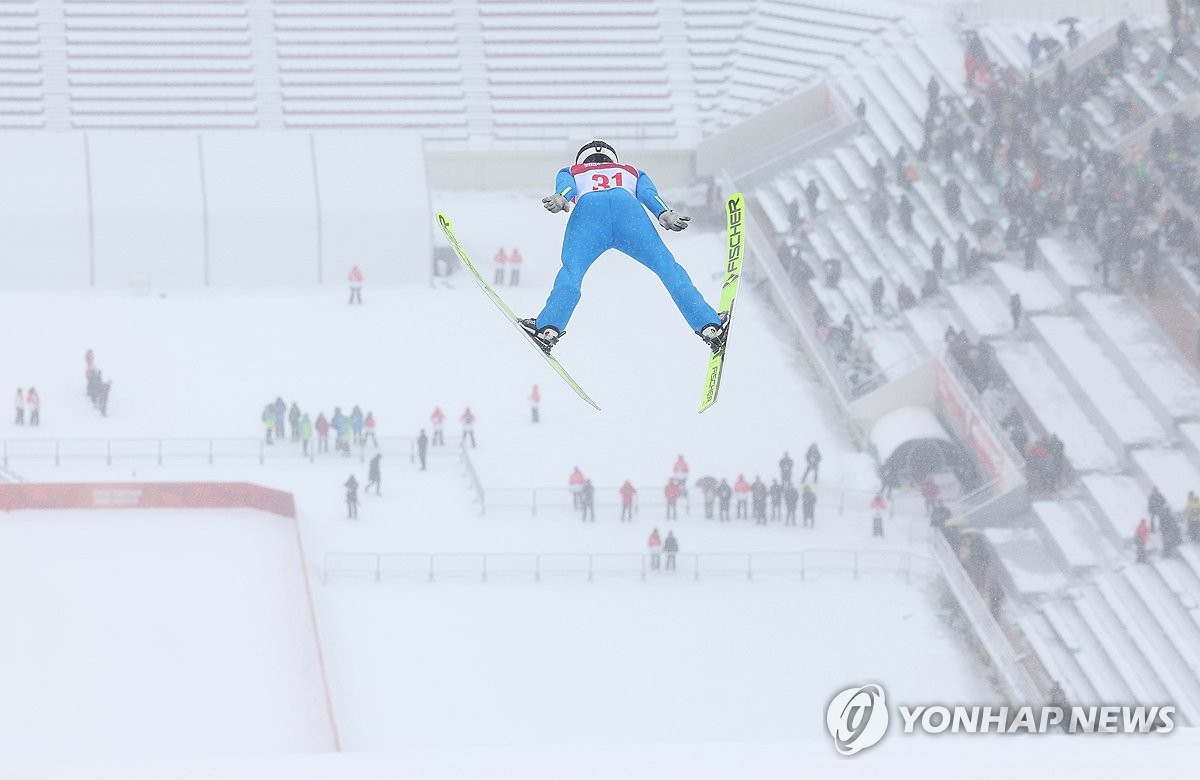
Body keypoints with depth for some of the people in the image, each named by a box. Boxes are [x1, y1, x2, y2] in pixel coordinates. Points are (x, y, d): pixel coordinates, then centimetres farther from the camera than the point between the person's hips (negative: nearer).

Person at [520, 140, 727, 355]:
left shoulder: (571, 173, 41)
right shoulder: (632, 173, 44)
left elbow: (566, 186, 16)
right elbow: (647, 192, 21)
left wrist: (560, 199, -5)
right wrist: (664, 214, 3)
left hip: (587, 207, 0)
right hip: (628, 207, 0)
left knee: (571, 273, -2)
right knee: (667, 268, 3)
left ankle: (548, 328, -26)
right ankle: (709, 325, -7)